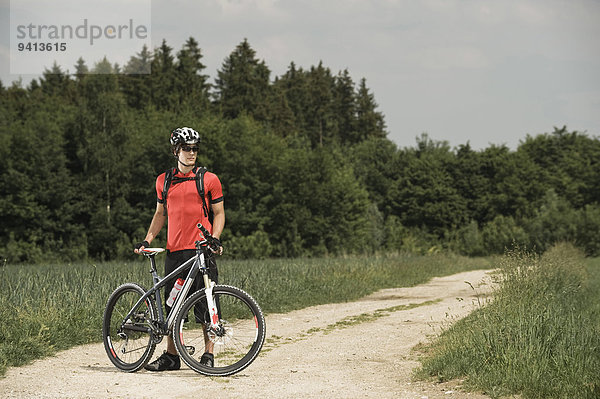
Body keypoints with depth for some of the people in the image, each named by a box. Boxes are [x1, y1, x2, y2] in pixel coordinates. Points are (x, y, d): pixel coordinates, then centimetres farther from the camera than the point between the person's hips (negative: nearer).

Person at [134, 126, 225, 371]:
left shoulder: (209, 179, 2)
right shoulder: (164, 181, 11)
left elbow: (219, 213, 6)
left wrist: (215, 239, -9)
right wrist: (147, 240, 11)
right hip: (174, 250, 3)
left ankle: (208, 354, 4)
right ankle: (171, 356, 14)